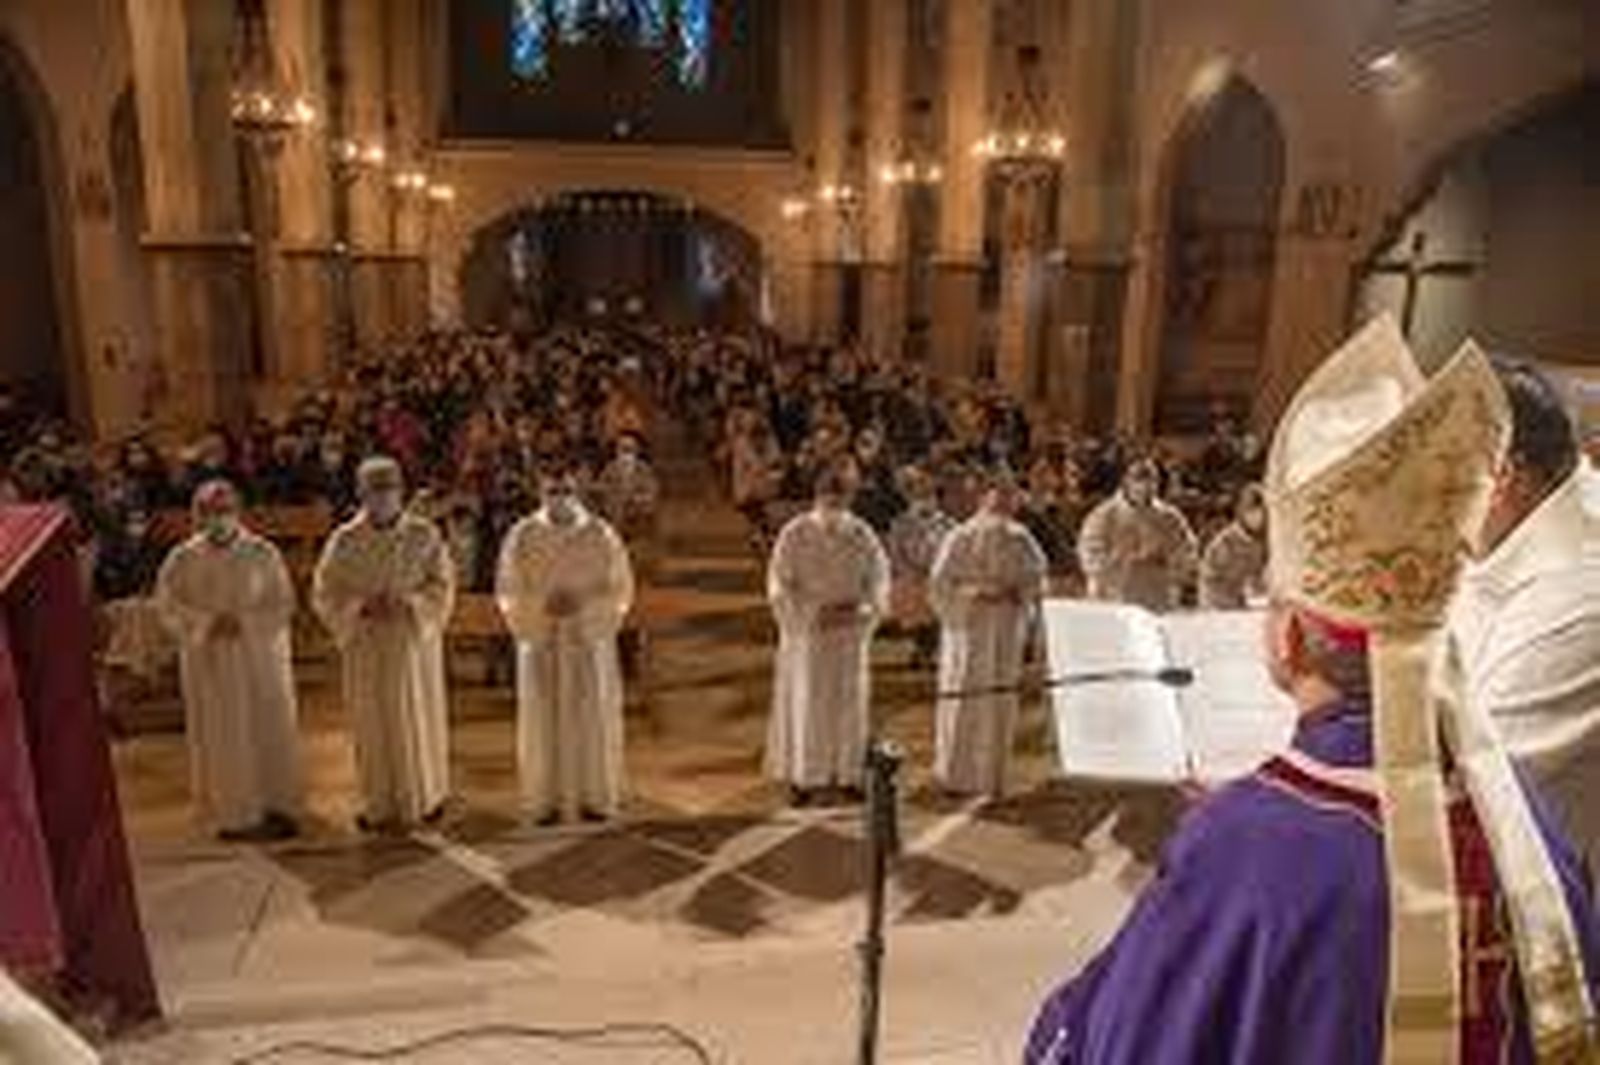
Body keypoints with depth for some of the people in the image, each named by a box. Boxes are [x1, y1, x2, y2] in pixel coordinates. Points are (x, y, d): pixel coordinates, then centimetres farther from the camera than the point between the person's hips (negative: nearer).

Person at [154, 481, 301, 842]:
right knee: (223, 736, 4)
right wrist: (208, 622, -16)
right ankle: (235, 813, 15)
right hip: (210, 661, 0)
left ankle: (276, 806, 16)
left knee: (270, 729, 4)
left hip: (260, 658, 0)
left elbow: (283, 603, -3)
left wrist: (244, 621, -16)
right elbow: (168, 605, -1)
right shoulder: (183, 559, 0)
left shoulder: (263, 554, -2)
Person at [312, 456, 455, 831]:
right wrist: (362, 606, -16)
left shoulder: (424, 535, -2)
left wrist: (407, 604, -18)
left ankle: (428, 794, 21)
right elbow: (325, 594, 1)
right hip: (366, 647, 1)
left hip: (414, 641, 0)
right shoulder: (344, 541, 0)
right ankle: (380, 804, 15)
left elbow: (443, 585, -2)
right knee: (374, 723, 4)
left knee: (420, 716, 5)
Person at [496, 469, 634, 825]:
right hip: (540, 642, 0)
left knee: (593, 717, 3)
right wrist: (543, 604, -16)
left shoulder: (602, 535, -2)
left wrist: (582, 603, -16)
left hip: (590, 641, 0)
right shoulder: (521, 536, -1)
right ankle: (546, 799, 15)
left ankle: (594, 797, 16)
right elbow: (507, 591, 1)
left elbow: (621, 589, -1)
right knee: (544, 719, 3)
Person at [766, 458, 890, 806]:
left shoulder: (862, 534, 1)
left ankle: (847, 772, 17)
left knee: (849, 702, 6)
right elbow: (780, 585, -8)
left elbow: (879, 581, 3)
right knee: (806, 703, 1)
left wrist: (857, 612, -12)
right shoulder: (795, 534, -7)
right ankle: (802, 776, 10)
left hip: (850, 635, 3)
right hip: (806, 634, -2)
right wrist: (815, 613, -16)